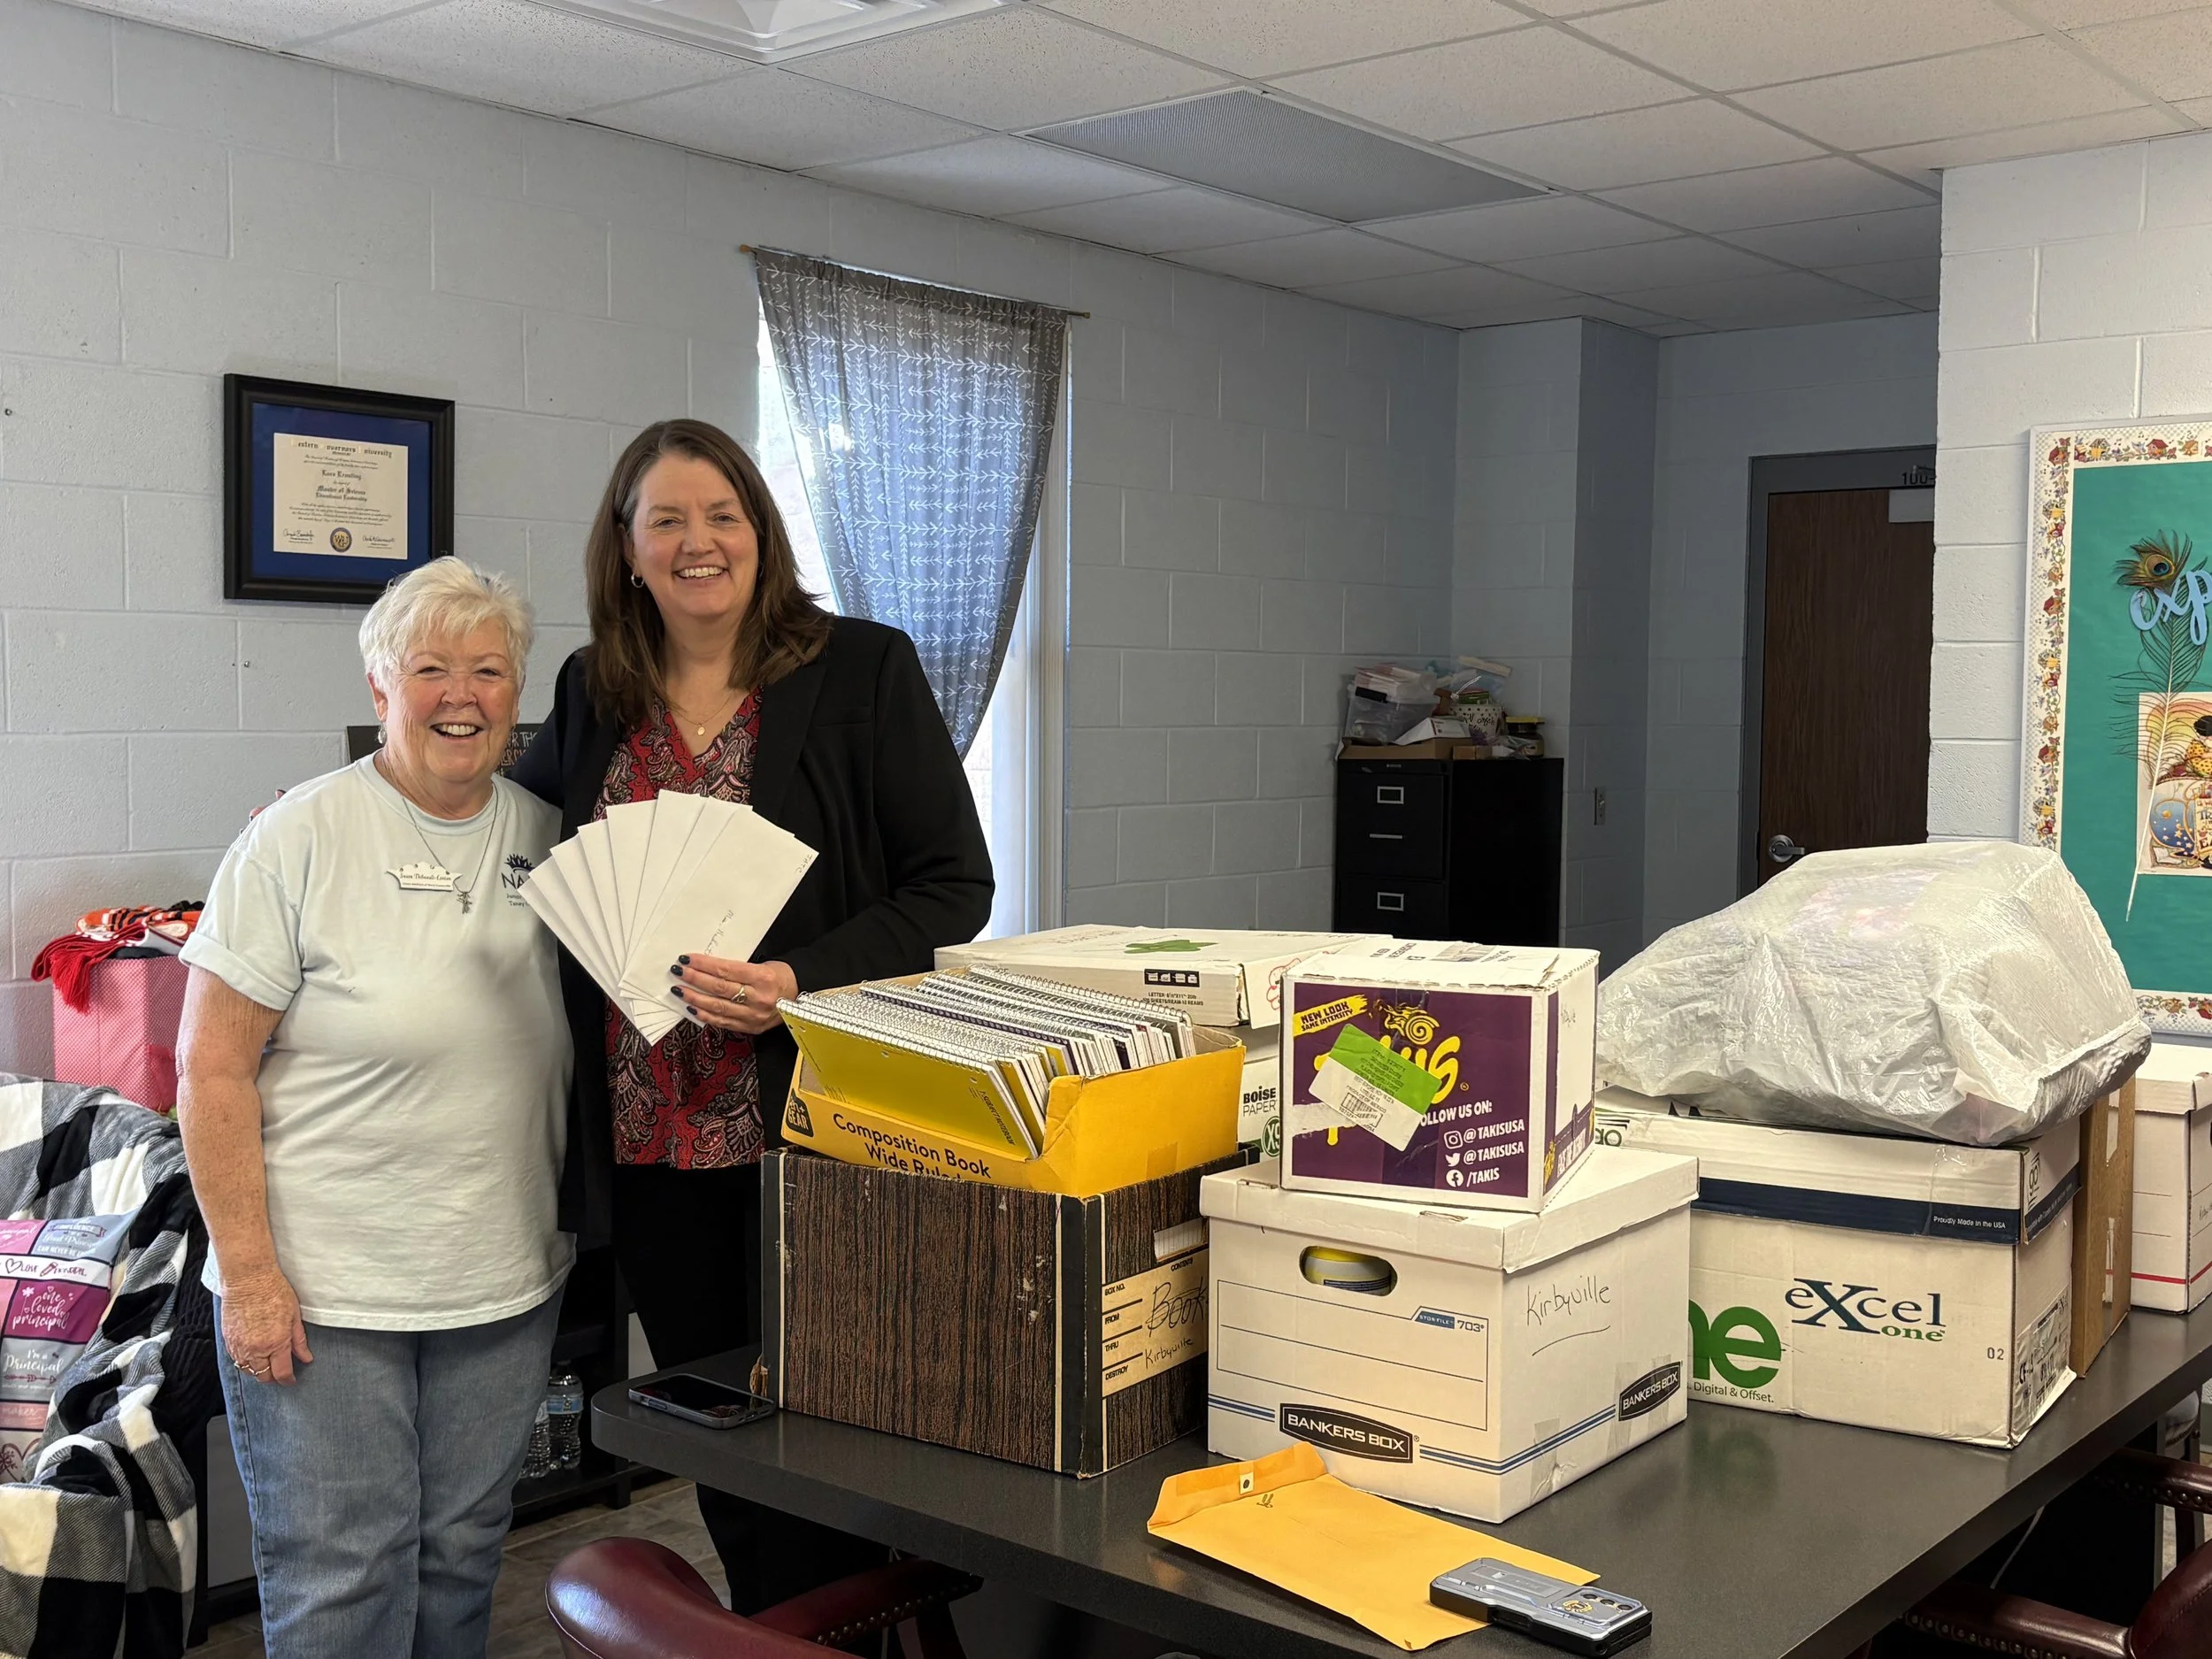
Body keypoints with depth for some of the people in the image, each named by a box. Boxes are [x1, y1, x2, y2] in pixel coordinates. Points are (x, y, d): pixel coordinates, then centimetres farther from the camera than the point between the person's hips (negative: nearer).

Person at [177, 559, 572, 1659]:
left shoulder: (545, 837, 5)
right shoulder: (299, 841, -10)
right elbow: (211, 1069, -10)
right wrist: (248, 1273, -13)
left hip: (505, 1281, 5)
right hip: (322, 1290, -4)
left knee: (463, 1556, 16)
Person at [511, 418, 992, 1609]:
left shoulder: (861, 671, -4)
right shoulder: (594, 695, 9)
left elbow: (952, 888, -7)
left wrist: (799, 985, -21)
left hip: (806, 1132, -4)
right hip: (650, 1140, 5)